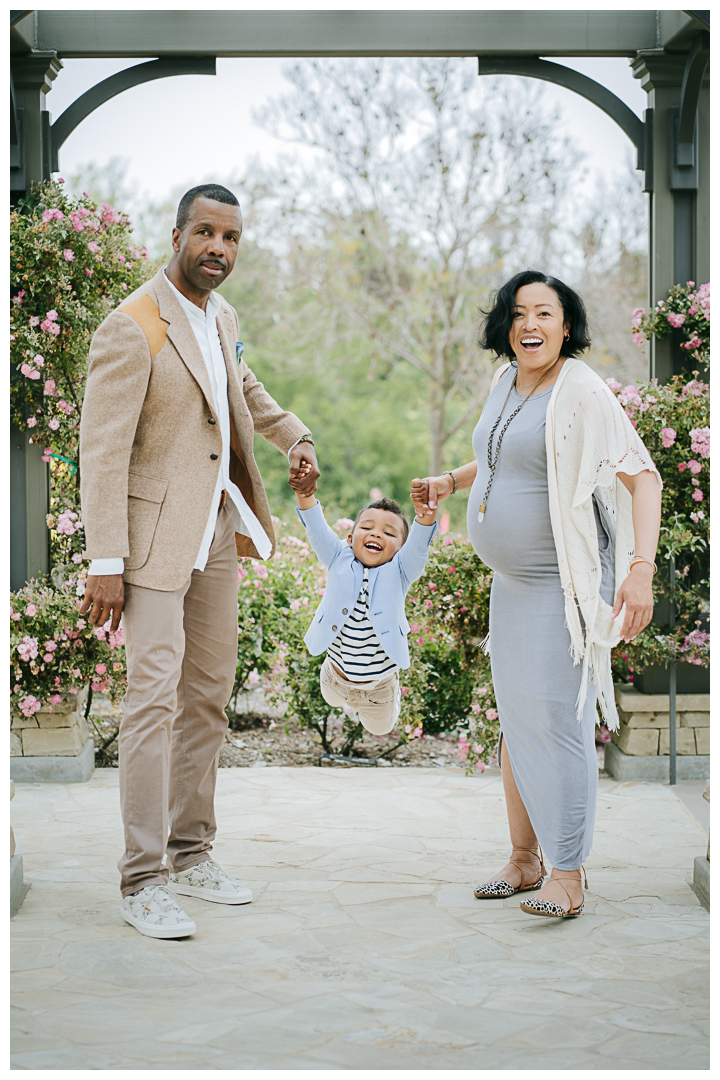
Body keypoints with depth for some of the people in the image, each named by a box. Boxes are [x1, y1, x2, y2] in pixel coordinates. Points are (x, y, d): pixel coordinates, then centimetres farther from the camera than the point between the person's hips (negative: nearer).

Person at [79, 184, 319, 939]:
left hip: (216, 530, 8)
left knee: (208, 694, 11)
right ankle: (142, 880, -9)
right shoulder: (131, 330, -16)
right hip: (153, 534, -8)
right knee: (154, 693, -14)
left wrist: (293, 436, 16)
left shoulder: (221, 318, 10)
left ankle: (190, 855, 21)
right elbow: (102, 451, -19)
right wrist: (105, 563, -22)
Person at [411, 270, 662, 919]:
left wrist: (641, 568, -31)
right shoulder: (506, 384, 10)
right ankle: (524, 860, 24)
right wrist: (450, 481, 17)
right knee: (515, 719, 13)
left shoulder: (582, 393, -16)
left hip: (565, 585, -9)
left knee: (557, 719, -12)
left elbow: (641, 475, -21)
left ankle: (568, 875, -5)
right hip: (510, 580, 9)